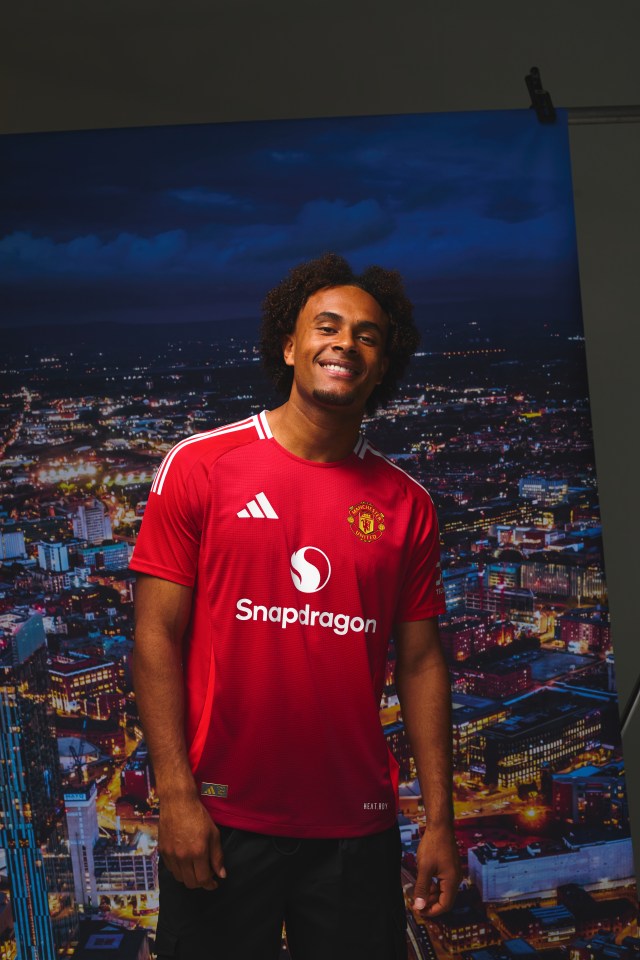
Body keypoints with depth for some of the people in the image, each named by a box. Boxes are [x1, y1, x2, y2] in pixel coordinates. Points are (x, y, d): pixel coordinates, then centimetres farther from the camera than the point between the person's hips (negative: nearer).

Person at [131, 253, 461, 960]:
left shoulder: (406, 504, 5)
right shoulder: (199, 466, -3)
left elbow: (420, 664, 6)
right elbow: (156, 637, -5)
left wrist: (440, 821, 4)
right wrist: (175, 795, -12)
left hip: (358, 828, 3)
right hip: (221, 821, -2)